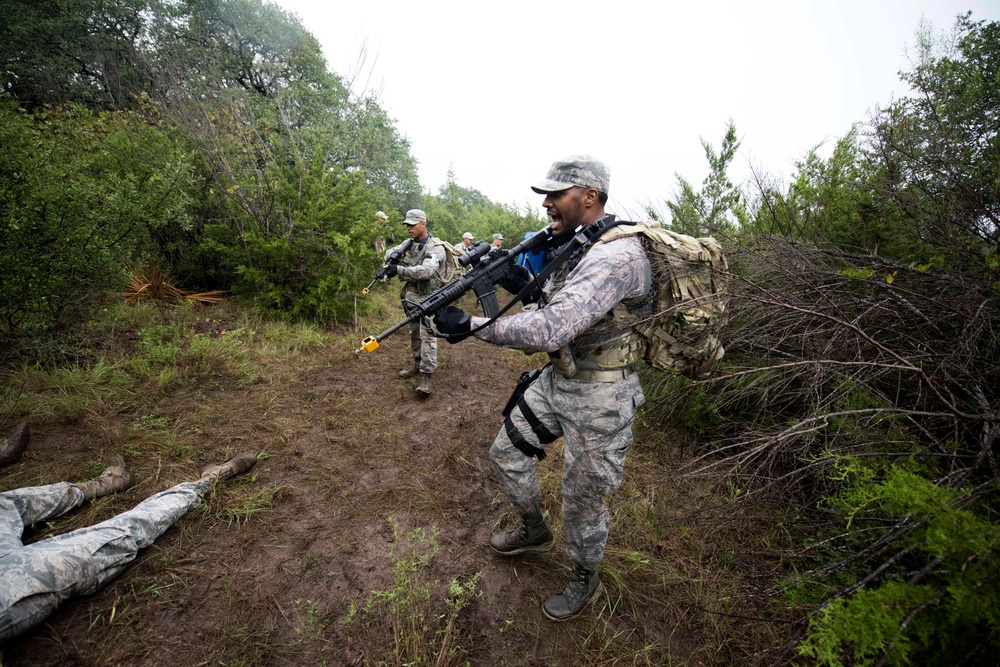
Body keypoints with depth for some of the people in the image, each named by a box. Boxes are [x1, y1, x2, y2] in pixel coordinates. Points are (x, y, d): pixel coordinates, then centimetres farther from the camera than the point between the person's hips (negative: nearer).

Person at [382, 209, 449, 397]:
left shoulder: (436, 248, -18)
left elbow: (426, 271, -34)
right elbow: (389, 253, 15)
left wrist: (399, 270, -45)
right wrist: (393, 255, -11)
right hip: (411, 295, 7)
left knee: (427, 335, -10)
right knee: (414, 332, 16)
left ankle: (426, 376, -10)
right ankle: (417, 364, 32)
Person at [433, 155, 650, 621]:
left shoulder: (617, 255, -27)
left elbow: (550, 330, -36)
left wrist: (471, 326, -29)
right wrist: (519, 279, -4)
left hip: (599, 397, -9)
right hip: (556, 381, 9)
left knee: (583, 499, 10)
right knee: (506, 454, 18)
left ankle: (584, 582, 40)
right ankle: (534, 532, 45)